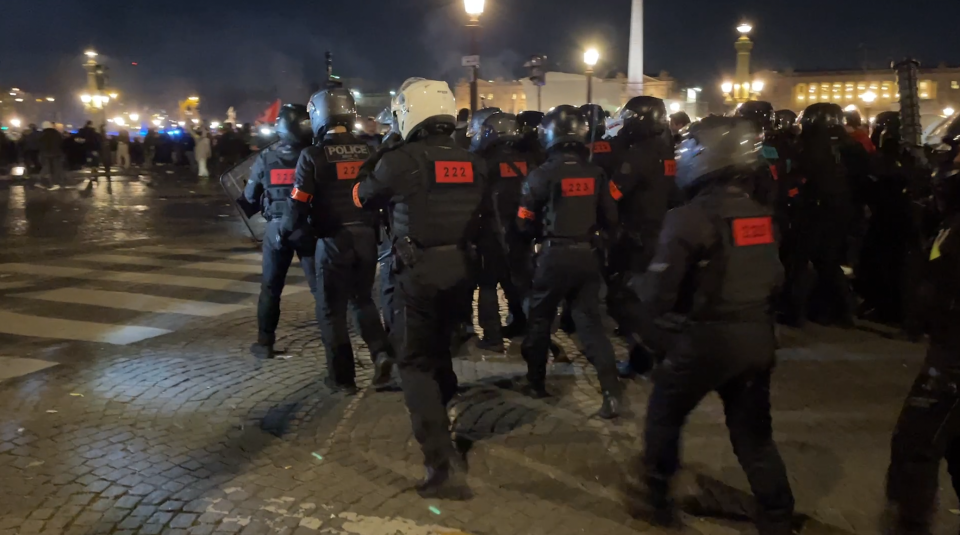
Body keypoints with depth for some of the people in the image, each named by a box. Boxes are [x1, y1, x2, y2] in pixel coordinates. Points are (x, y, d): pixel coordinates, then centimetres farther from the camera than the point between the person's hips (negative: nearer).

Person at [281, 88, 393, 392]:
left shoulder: (313, 156, -9)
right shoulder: (368, 151, 3)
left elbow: (299, 206, -10)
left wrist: (284, 231, 9)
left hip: (334, 240, -4)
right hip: (366, 236, 4)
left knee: (331, 309, 9)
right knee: (362, 299, 23)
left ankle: (342, 377, 13)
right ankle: (381, 351, 3)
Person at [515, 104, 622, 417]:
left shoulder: (542, 175, -11)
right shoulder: (596, 174, 0)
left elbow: (525, 223, -6)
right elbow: (610, 220, 6)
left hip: (555, 255, -3)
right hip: (586, 255, 3)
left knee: (540, 319, 15)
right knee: (590, 321, 5)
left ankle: (536, 382, 25)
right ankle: (611, 393, -3)